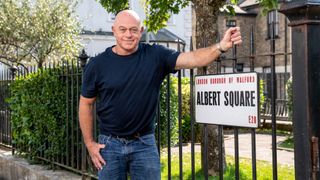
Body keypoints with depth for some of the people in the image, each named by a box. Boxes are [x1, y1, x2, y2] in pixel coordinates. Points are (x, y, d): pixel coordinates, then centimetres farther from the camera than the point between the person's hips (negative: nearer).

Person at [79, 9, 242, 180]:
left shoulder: (155, 55, -4)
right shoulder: (97, 64, -4)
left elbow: (192, 59, -15)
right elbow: (86, 104, 4)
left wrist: (221, 46, -32)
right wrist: (90, 143, 2)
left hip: (145, 144, 0)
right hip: (110, 144, 0)